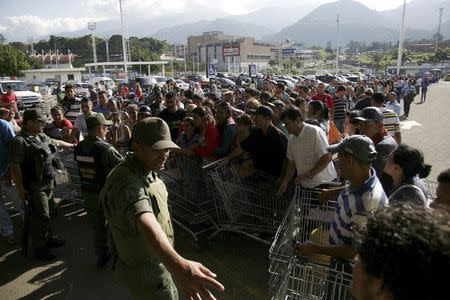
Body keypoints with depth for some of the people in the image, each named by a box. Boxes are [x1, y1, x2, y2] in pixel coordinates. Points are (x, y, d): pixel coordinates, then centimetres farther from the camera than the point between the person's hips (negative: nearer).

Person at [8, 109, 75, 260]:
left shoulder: (41, 136, 8)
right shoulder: (19, 141, -18)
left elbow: (57, 143, 27)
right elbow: (15, 167, -21)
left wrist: (73, 145, 37)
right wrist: (20, 189, -22)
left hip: (48, 183, 9)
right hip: (35, 187, -8)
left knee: (47, 212, 20)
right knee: (41, 217, -1)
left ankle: (48, 238, 37)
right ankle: (39, 248, 15)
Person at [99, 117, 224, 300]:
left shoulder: (145, 170, -3)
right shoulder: (126, 184, -35)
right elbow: (146, 223, -56)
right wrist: (178, 265, -71)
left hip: (158, 260, 9)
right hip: (146, 271, -9)